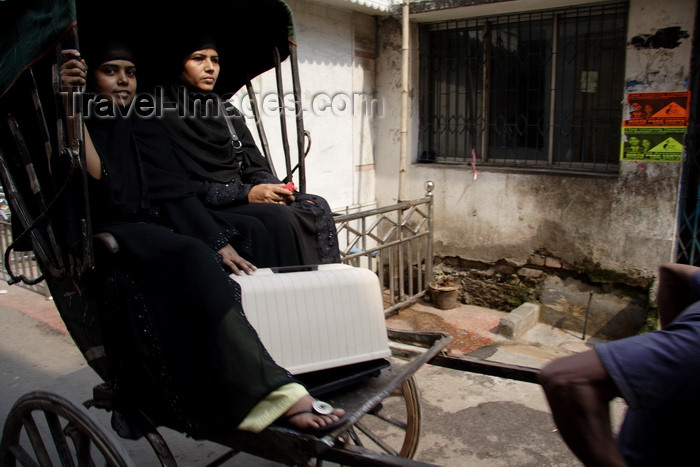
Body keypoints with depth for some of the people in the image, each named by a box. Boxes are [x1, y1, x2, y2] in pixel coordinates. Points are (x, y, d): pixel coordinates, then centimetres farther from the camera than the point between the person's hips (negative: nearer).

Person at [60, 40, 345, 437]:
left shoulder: (147, 132, 27)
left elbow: (181, 197, 18)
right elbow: (95, 176, -12)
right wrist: (71, 107, -18)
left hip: (167, 243, 6)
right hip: (116, 249, -6)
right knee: (193, 259, -33)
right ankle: (278, 394, -40)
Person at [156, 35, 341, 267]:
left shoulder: (230, 113, 20)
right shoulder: (163, 114, -1)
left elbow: (256, 167, 14)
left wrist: (274, 188, -10)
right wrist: (245, 193, -19)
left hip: (241, 200, 7)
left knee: (317, 207, -14)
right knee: (278, 216, -30)